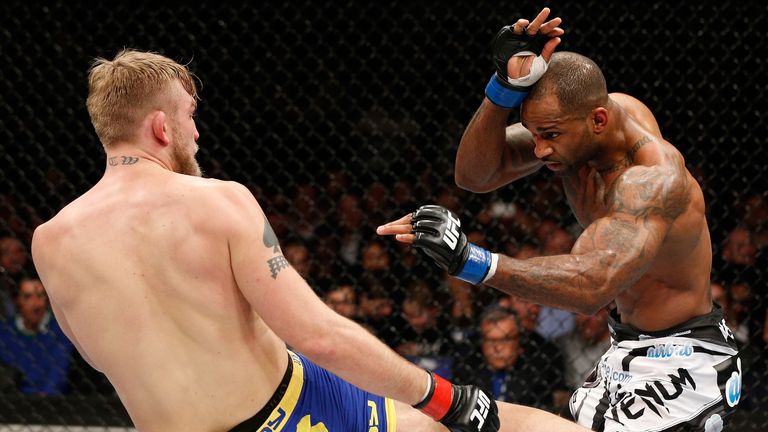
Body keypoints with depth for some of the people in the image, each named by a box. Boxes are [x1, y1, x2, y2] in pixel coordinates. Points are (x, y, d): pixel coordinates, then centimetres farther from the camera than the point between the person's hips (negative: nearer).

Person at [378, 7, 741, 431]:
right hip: (630, 349, 9)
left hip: (680, 369, -9)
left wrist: (471, 262, -57)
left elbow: (591, 286, -46)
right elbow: (475, 174, -14)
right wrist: (507, 86, -31)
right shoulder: (571, 117, -7)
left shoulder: (656, 180, -32)